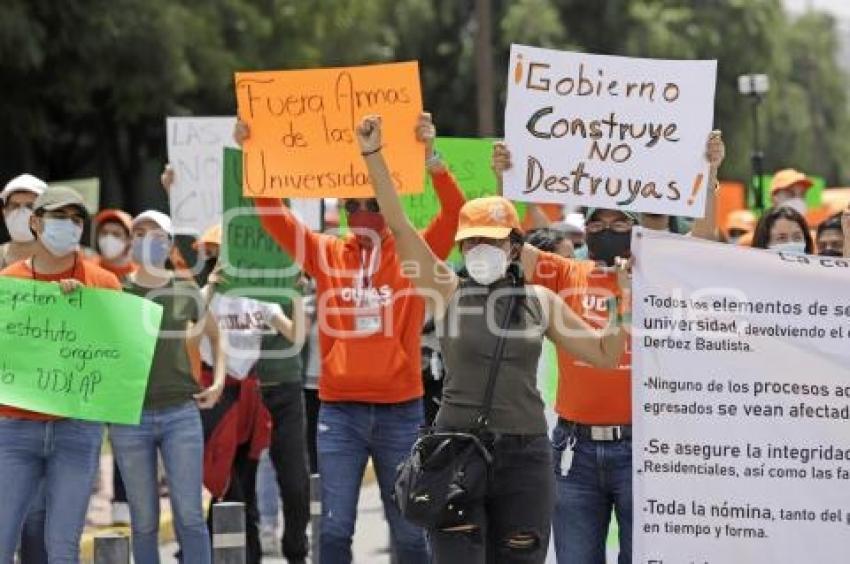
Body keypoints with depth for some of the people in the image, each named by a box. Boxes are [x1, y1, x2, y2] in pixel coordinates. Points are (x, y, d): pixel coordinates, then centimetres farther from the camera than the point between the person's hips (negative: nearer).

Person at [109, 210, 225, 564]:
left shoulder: (187, 292, 6)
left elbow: (216, 336, 23)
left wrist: (219, 381, 12)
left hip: (181, 414, 1)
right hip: (129, 416, 0)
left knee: (189, 515, -5)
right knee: (144, 520, 3)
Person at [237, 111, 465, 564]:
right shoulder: (325, 254, 6)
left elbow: (453, 209, -11)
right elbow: (271, 212, -1)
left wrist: (429, 155, -25)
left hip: (400, 411, -1)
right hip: (339, 411, 1)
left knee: (408, 528, 7)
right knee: (335, 528, 0)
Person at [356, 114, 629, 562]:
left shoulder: (540, 302, 10)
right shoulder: (449, 292, 3)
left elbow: (605, 353, 13)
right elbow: (399, 226, -5)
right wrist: (373, 156, -13)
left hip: (524, 456, 2)